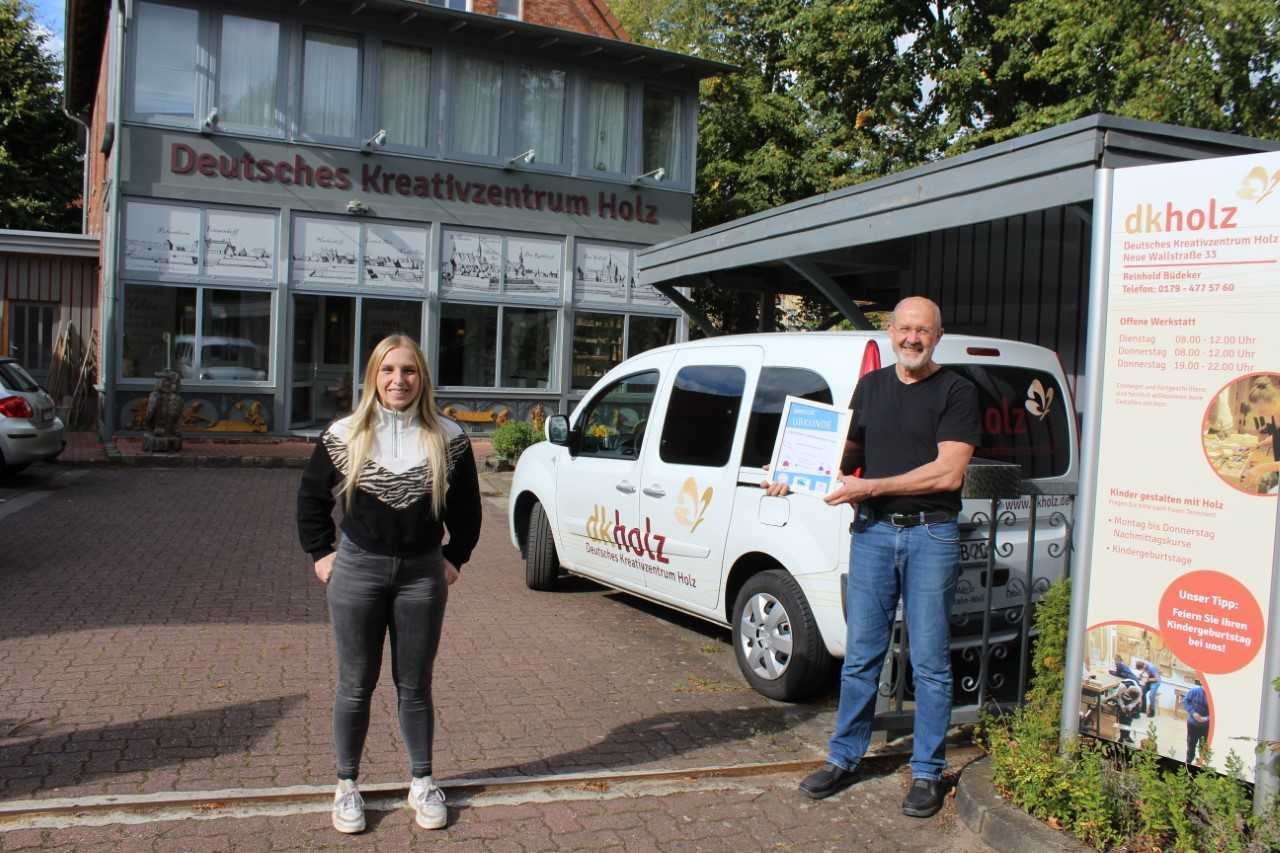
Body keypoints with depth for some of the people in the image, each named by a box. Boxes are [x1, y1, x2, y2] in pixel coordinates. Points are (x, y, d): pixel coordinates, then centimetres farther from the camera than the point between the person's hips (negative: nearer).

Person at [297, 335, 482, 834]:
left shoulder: (448, 439, -2)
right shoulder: (344, 436, -4)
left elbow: (467, 507, 9)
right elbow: (311, 497, 8)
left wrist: (455, 558, 5)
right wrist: (320, 554, 4)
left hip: (422, 574, 1)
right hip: (357, 570, 0)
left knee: (414, 685, 11)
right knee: (355, 686, 9)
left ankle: (422, 783, 26)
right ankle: (346, 785, 25)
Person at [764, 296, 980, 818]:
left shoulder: (955, 391, -3)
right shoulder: (870, 386, 14)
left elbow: (948, 472, -12)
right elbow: (848, 452, 19)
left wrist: (871, 486, -16)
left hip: (930, 535, -4)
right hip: (872, 531, 4)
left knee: (930, 662, 4)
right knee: (860, 656, 9)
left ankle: (927, 773, 18)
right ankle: (844, 759, 22)